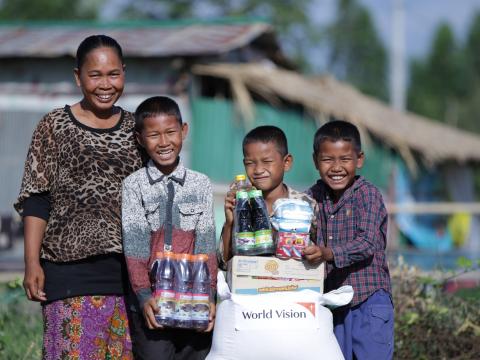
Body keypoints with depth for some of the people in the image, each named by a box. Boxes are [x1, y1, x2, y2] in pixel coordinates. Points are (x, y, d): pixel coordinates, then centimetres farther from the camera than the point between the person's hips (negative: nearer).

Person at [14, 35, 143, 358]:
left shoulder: (134, 128, 11)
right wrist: (32, 264, -8)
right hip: (71, 268, -4)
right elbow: (36, 201, -2)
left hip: (129, 269, 4)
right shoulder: (55, 126, 1)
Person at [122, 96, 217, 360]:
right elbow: (133, 246, -6)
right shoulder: (133, 185, 2)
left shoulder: (200, 184, 6)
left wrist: (209, 296, -10)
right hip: (150, 304, -1)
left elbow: (205, 245, 0)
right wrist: (144, 296, -17)